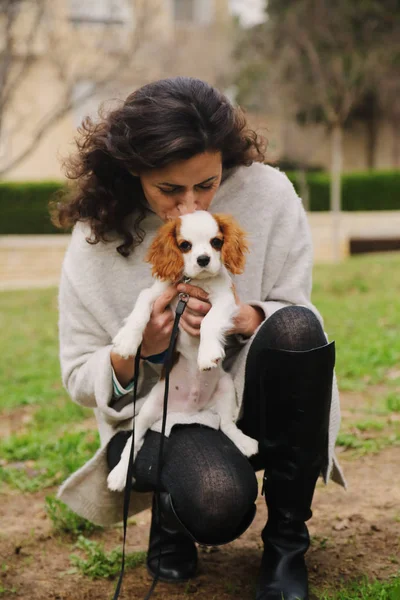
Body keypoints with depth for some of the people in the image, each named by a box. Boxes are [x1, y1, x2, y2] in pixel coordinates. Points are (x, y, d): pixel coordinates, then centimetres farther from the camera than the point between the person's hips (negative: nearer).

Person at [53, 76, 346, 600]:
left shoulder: (268, 194, -10)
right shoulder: (98, 235, -10)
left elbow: (298, 321, -2)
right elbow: (78, 379, -3)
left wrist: (247, 319, -26)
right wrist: (136, 349, -25)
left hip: (254, 401, 2)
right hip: (158, 419, -2)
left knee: (296, 327, -32)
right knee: (216, 501, -36)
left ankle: (286, 545, -14)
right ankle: (171, 513, 7)